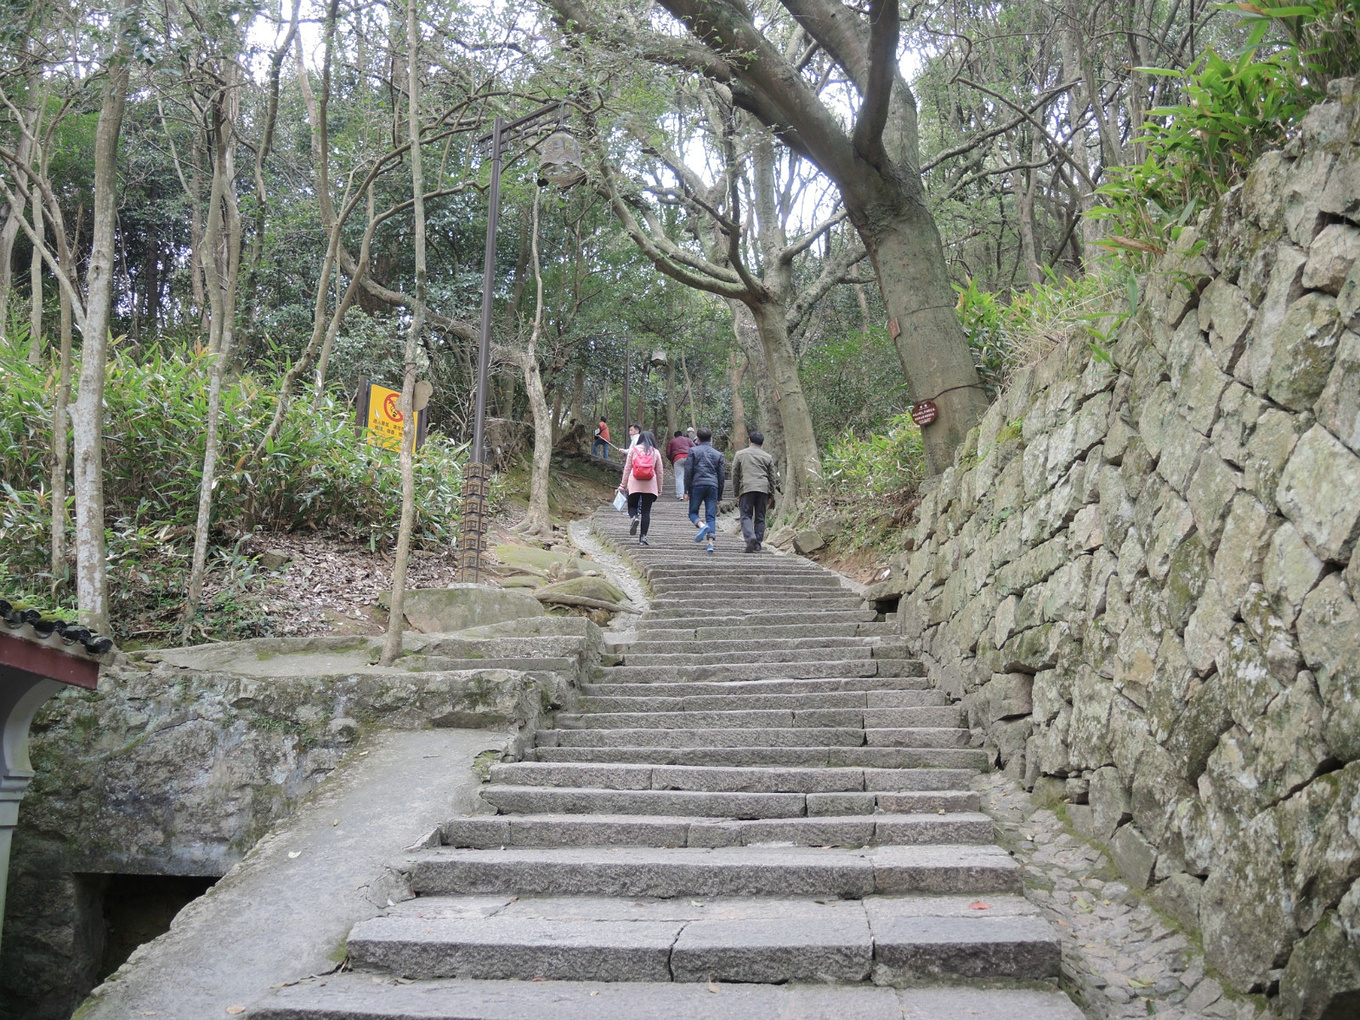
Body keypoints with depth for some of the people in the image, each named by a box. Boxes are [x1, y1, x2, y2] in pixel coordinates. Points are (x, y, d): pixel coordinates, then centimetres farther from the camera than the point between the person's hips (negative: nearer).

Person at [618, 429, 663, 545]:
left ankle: (635, 517, -20)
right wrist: (659, 489, 16)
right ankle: (643, 537, -1)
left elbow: (627, 468, 4)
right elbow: (659, 472, 9)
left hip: (634, 484, -1)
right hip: (650, 485, 1)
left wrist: (623, 485, 9)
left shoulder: (633, 449, 5)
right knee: (646, 511, 4)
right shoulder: (656, 452, 8)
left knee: (632, 506, 14)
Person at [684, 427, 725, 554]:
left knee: (693, 512, 8)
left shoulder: (693, 451, 7)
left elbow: (688, 472, -1)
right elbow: (722, 476, 14)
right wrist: (719, 496, 19)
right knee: (711, 516, 1)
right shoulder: (718, 454, 15)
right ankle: (711, 542, -11)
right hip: (713, 486, 2)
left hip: (697, 485, -2)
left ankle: (702, 526, -24)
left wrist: (686, 490, 2)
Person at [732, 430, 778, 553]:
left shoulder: (740, 455, 10)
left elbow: (735, 475, 9)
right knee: (760, 517, 8)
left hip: (746, 488, -2)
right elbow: (772, 478, 15)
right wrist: (771, 495, 21)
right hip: (763, 489, 2)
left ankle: (750, 538, -26)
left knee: (746, 516, -2)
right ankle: (758, 544, 6)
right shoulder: (768, 457, 14)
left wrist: (736, 492, 14)